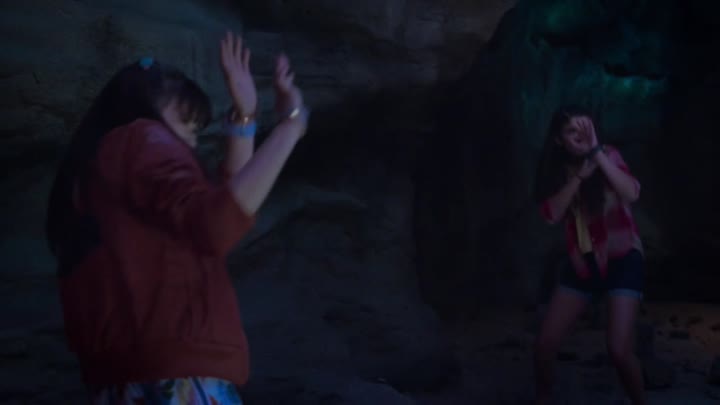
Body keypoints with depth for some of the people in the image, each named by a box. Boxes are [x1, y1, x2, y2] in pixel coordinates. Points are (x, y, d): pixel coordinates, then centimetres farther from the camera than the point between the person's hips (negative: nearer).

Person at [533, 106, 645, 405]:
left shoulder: (608, 157, -9)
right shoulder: (557, 172, 0)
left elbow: (631, 194, -27)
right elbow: (552, 214, -15)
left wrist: (596, 151, -27)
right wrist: (579, 175, -21)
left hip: (622, 259, -4)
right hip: (582, 262, 4)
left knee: (618, 349, -16)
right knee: (544, 344, 0)